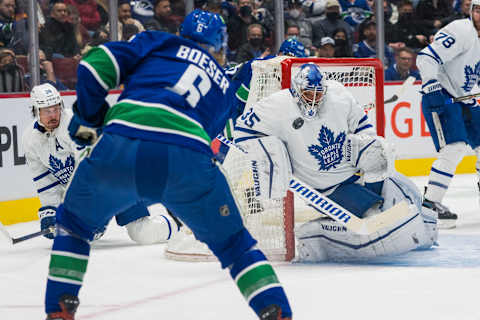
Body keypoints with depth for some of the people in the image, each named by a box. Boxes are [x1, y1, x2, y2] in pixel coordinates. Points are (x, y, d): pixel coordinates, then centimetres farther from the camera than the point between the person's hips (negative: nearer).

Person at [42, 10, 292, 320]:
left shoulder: (159, 43, 24)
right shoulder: (223, 85, 31)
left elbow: (96, 64, 11)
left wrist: (88, 118, 24)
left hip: (120, 152, -1)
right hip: (188, 160, 1)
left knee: (74, 223, 26)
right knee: (233, 243, 21)